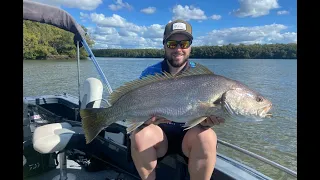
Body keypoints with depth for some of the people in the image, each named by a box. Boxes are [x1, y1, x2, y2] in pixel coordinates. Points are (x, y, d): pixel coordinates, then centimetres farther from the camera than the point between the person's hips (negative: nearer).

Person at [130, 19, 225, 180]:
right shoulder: (150, 74, -4)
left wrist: (208, 120, -35)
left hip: (189, 134, 0)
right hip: (159, 133, 1)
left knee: (206, 137, -31)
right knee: (139, 135, -30)